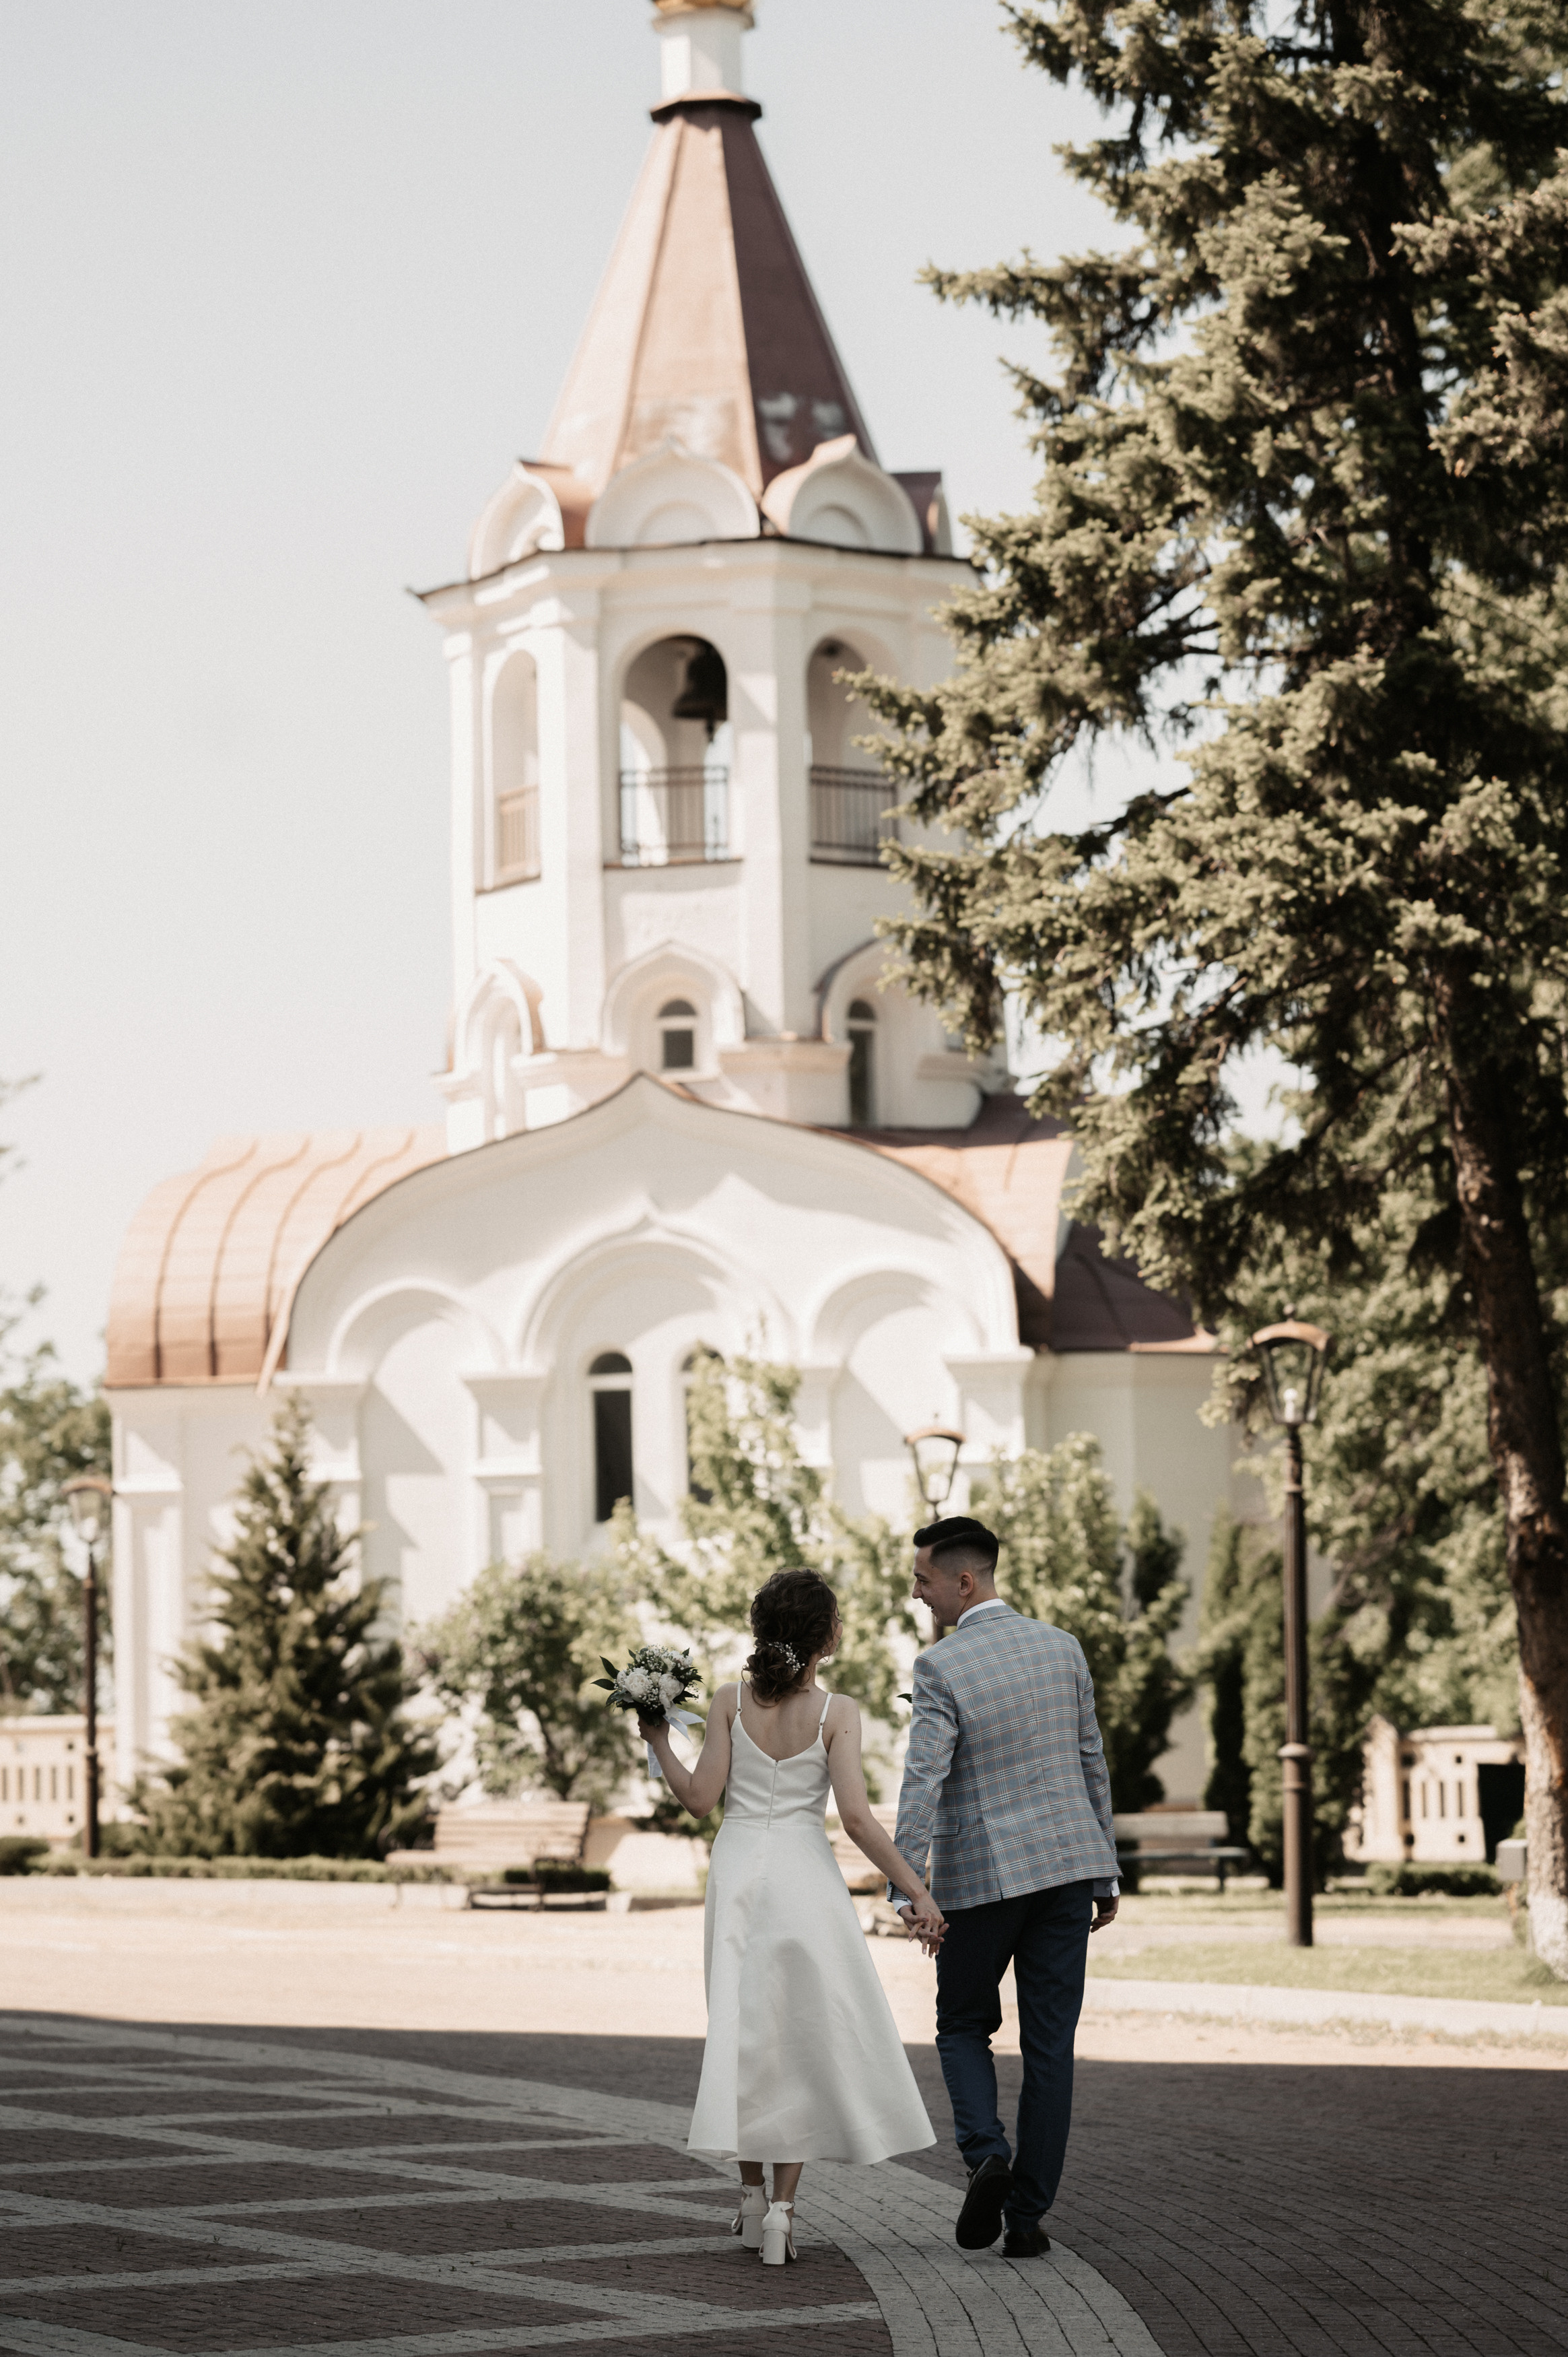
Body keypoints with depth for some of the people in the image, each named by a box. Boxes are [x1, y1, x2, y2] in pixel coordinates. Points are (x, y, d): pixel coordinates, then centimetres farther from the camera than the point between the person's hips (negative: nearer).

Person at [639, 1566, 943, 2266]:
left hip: (737, 1872, 2)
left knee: (746, 2030, 15)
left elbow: (701, 1798, -5)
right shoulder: (837, 1712, -9)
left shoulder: (730, 1702, -4)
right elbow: (856, 1816, -15)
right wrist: (916, 1891, -11)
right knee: (805, 2037, 7)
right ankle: (782, 2206, -2)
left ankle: (752, 2193, 19)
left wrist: (659, 1745, 12)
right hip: (805, 1874, -2)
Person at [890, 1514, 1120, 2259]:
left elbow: (923, 1782, -19)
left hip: (980, 1876, -4)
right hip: (1067, 1862, 4)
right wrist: (1106, 1875, 16)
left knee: (964, 2026, 15)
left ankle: (985, 2155, -9)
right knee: (1049, 2043, 7)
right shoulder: (1061, 1647, 4)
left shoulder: (940, 1667, -12)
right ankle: (1027, 2215, 7)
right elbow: (1091, 1763, 10)